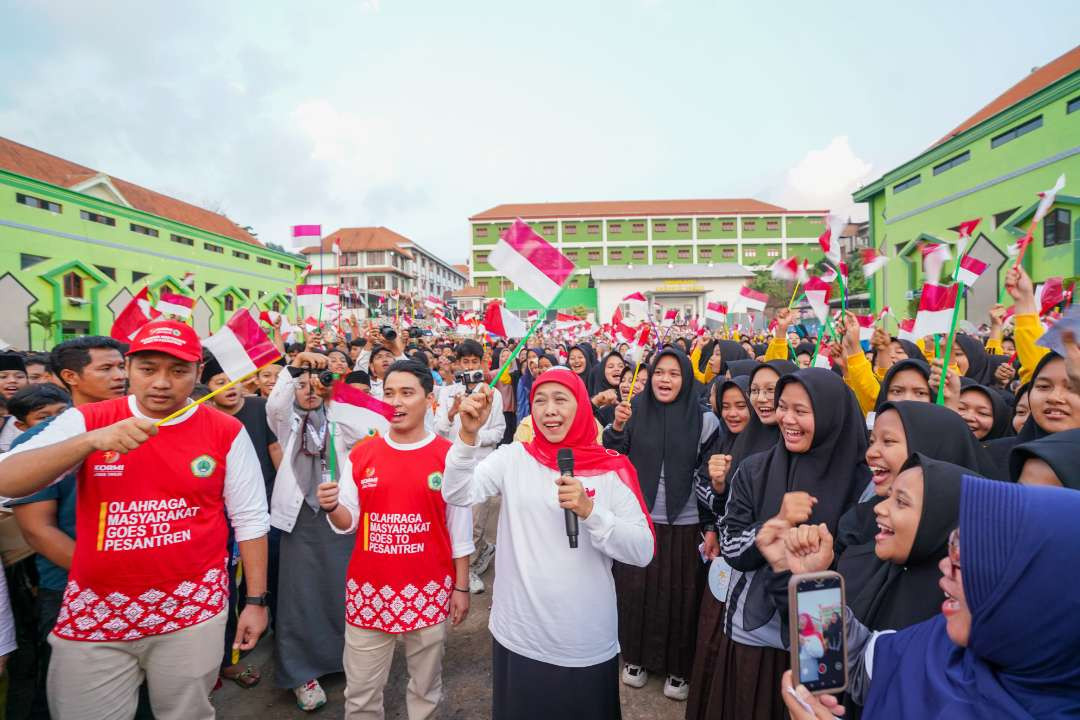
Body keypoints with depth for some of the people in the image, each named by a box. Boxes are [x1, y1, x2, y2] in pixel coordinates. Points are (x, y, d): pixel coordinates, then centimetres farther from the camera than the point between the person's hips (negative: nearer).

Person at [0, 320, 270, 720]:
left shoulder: (226, 432, -6)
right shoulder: (86, 420, -3)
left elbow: (250, 520, -2)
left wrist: (256, 600, 0)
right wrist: (91, 440, -30)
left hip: (194, 609, 0)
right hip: (92, 612, 1)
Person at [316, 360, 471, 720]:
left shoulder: (448, 456, -7)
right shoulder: (360, 454, -1)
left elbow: (460, 528, -2)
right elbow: (347, 523, 2)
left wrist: (461, 587, 0)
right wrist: (332, 507, -19)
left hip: (428, 589, -1)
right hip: (368, 589, 2)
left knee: (425, 686, 16)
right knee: (361, 689, 14)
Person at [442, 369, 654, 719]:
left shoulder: (612, 469, -7)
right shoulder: (513, 458, -3)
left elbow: (643, 552, -10)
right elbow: (457, 494, -16)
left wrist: (590, 511, -23)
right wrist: (468, 435, -30)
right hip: (518, 637, 1)